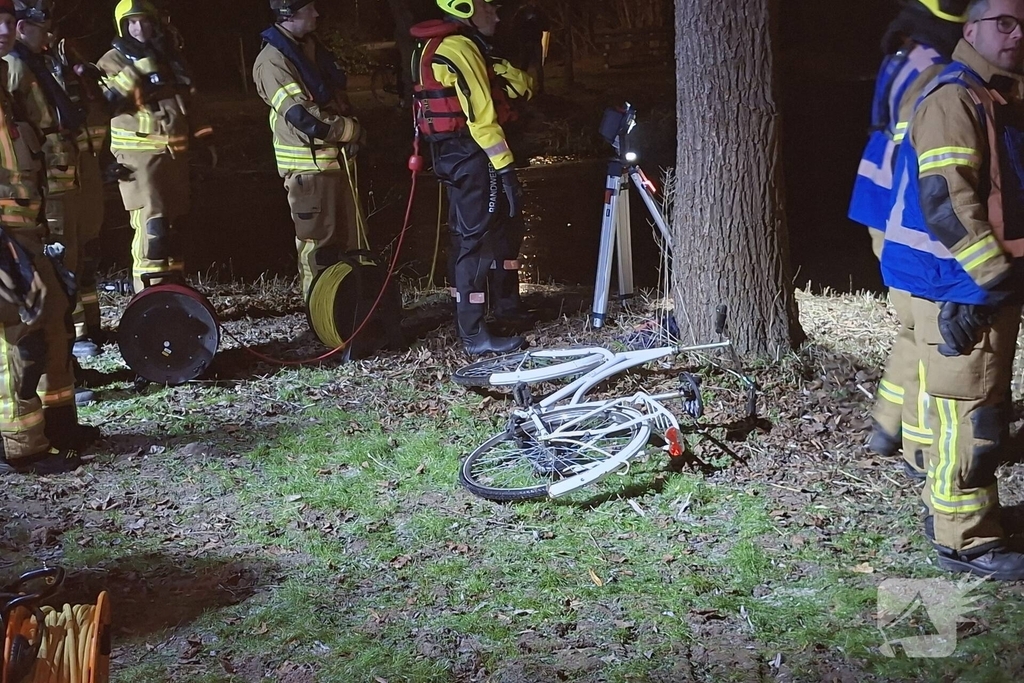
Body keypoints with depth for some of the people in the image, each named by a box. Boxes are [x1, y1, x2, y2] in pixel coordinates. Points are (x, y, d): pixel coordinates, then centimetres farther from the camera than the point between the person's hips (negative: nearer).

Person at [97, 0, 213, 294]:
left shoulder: (169, 56, 15)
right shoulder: (113, 61, -3)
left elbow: (188, 100, 25)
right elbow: (109, 101, -18)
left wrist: (203, 137, 20)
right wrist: (135, 69, -25)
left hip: (175, 152, 7)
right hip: (139, 154, -6)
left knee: (174, 223, 12)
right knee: (151, 225, -16)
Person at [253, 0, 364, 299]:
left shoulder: (312, 47, 11)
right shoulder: (272, 61, -15)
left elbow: (338, 96, 18)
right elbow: (304, 117, -23)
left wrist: (349, 131, -2)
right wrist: (353, 130, -13)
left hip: (338, 158, 9)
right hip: (308, 165, -8)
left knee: (347, 237, 15)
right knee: (317, 242, -3)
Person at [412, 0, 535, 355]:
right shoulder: (460, 48, -15)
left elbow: (520, 86, 18)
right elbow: (481, 115, -22)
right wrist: (505, 167, -22)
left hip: (455, 154, 11)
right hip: (471, 155, -11)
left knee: (505, 225, 23)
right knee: (476, 240, -9)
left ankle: (507, 304, 38)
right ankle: (474, 336, -6)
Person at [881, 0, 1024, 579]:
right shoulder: (954, 100, -13)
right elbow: (945, 197, -23)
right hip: (958, 286, -10)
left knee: (975, 405, 17)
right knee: (972, 411, -7)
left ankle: (949, 510, 29)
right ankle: (968, 540, 0)